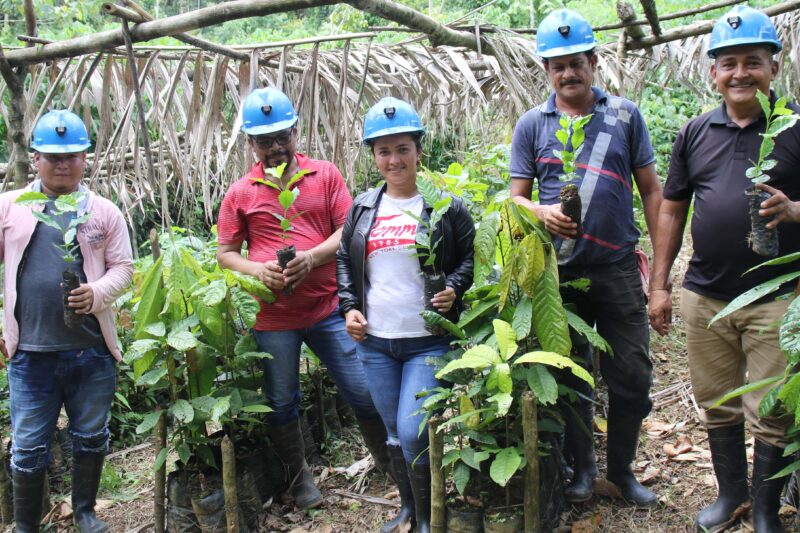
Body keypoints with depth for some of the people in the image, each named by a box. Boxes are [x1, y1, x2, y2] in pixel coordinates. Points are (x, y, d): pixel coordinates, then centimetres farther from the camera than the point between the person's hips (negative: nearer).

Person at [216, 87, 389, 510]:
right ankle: (300, 478, 33)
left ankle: (391, 464, 26)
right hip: (272, 317, 1)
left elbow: (348, 231, -1)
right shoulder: (240, 193, 3)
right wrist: (257, 270, -13)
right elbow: (224, 253, 7)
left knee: (365, 392, 4)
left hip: (328, 308, 0)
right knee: (281, 404, 12)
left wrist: (312, 257, -17)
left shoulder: (325, 175, 4)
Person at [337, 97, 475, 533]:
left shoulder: (445, 205, -2)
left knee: (414, 434, -11)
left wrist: (454, 289, -15)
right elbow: (344, 261, 17)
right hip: (373, 340, 4)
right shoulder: (362, 207, 9)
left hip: (429, 341, -4)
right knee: (394, 434, 15)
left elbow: (470, 257, 3)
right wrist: (349, 306, 4)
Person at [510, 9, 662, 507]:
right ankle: (582, 466, 28)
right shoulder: (532, 124, 4)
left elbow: (651, 190, 6)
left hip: (620, 270, 0)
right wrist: (544, 213, -19)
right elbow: (517, 197, 5)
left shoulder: (625, 115, 5)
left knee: (632, 378, 6)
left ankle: (622, 469, 25)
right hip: (561, 274, 0)